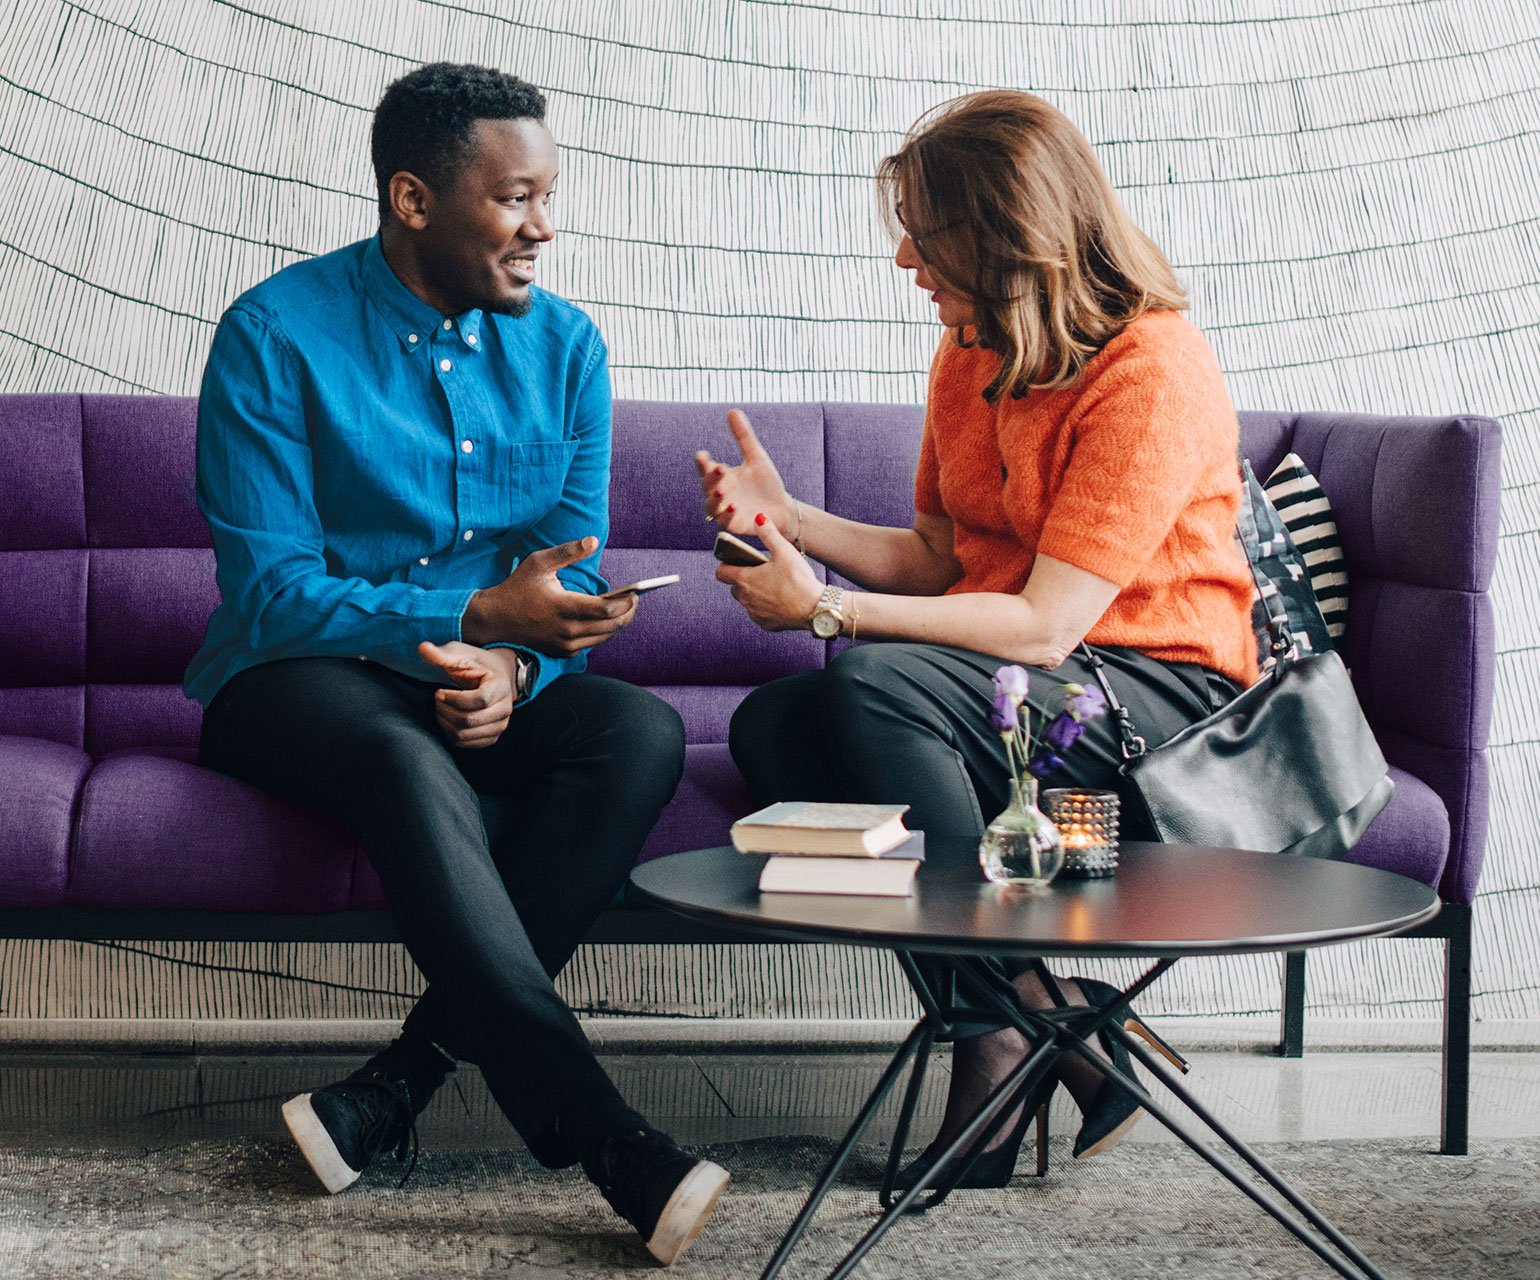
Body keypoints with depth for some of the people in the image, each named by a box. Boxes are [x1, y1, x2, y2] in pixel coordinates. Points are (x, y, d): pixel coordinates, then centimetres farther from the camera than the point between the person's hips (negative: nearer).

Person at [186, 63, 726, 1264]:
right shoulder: (278, 335, -11)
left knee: (644, 730, -26)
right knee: (414, 768, -38)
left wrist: (512, 667, -21)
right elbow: (271, 590, -15)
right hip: (295, 677, -4)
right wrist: (481, 613, -26)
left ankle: (395, 1087, -30)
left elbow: (572, 583, 3)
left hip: (484, 676, 5)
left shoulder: (564, 345, 3)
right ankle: (610, 1146, -40)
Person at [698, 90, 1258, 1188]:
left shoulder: (1156, 373, -17)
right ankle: (1026, 1017, -23)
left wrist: (829, 610, -22)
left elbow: (1045, 625, -22)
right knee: (769, 724, -19)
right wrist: (790, 519, 0)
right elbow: (937, 559, 14)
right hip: (1007, 675, 8)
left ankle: (1013, 1022, -20)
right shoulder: (972, 355, 9)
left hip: (1160, 690, -8)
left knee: (872, 688, -32)